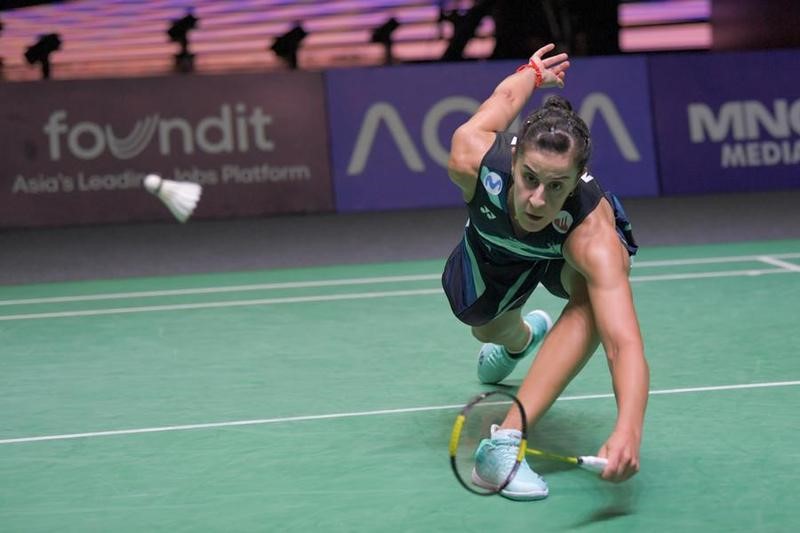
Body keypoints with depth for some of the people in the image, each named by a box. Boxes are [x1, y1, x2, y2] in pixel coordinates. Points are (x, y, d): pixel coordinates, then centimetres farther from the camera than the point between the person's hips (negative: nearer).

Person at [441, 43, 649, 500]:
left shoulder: (593, 237, -48)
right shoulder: (473, 160, -40)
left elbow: (625, 345, -59)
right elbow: (507, 96, -16)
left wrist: (628, 432, -77)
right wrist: (533, 72, 8)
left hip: (568, 252, -3)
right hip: (495, 243, 4)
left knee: (592, 294, -36)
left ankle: (503, 442, -37)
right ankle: (522, 338, 61)